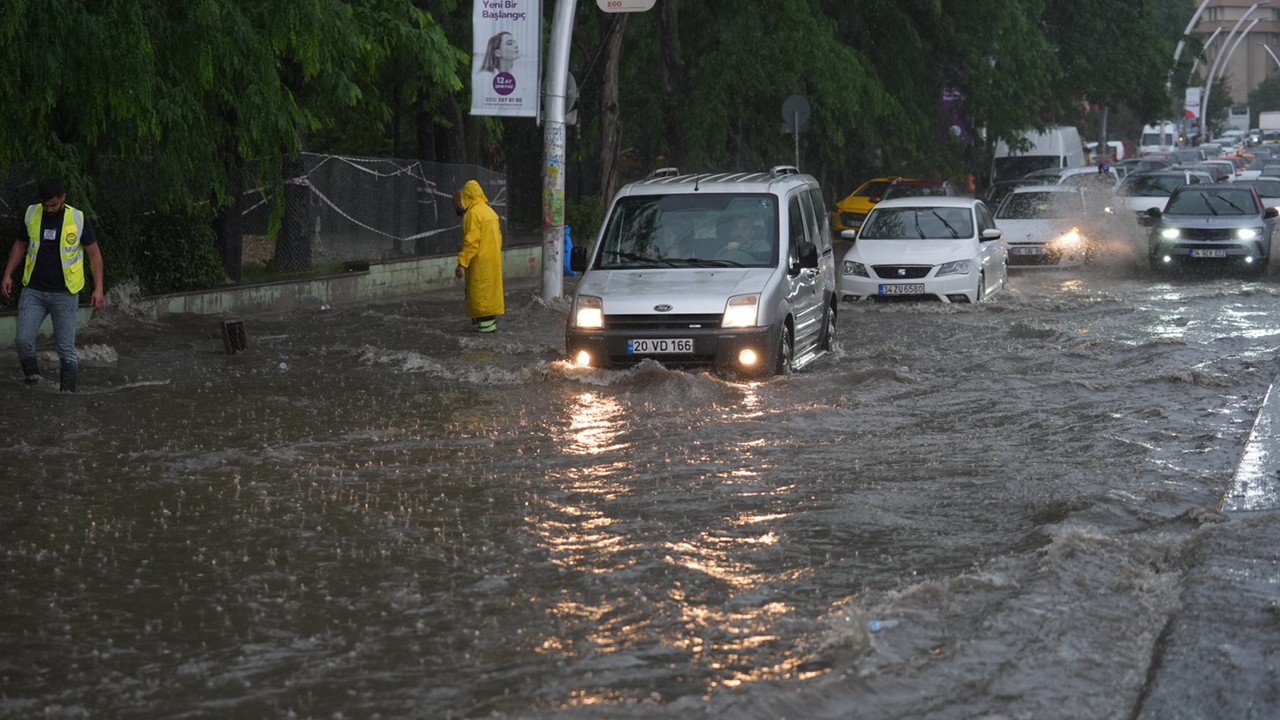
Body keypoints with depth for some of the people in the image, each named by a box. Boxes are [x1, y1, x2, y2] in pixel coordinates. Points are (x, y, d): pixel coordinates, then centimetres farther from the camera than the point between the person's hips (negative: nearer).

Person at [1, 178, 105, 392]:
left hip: (65, 294, -2)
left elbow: (94, 254, -2)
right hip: (33, 291, 2)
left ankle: (68, 389, 8)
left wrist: (98, 289, -7)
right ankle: (31, 376, 15)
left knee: (66, 346, -2)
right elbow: (20, 245, 15)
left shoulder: (78, 220, -8)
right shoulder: (31, 214, 1)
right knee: (23, 340, -8)